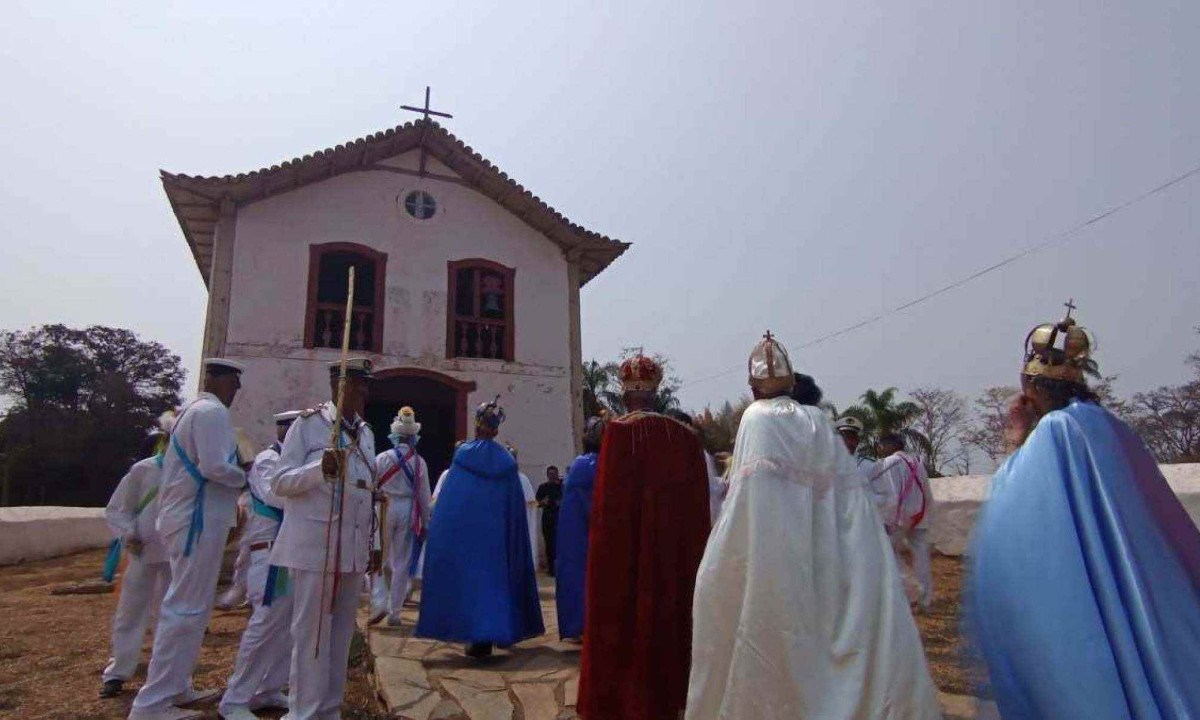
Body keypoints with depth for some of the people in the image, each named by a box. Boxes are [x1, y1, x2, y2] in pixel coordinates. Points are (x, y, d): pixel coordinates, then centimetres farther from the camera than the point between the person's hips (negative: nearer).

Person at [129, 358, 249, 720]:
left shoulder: (192, 410, 17)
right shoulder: (213, 411, -14)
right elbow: (214, 467, -23)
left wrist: (236, 467, 11)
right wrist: (243, 476, -5)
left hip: (187, 517, 11)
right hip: (198, 521, -11)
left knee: (191, 607, 17)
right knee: (186, 609, -6)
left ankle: (176, 686, 27)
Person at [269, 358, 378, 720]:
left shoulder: (366, 432, 14)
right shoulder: (307, 424, -3)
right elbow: (279, 483, -7)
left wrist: (373, 544, 16)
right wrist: (320, 469, -25)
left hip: (354, 549, 6)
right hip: (315, 547, -6)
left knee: (341, 631, 13)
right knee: (311, 631, 0)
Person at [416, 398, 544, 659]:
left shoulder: (462, 454, -4)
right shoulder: (507, 461, 0)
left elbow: (444, 500, -3)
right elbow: (516, 507, 2)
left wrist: (437, 528, 5)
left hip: (461, 532, -1)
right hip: (495, 533, 2)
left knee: (467, 577, 7)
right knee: (493, 577, 13)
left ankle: (476, 636, 5)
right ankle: (493, 632, 13)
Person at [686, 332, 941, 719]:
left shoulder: (757, 420, -5)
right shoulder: (819, 422, 8)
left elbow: (744, 513, -13)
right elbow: (850, 500, 5)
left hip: (772, 571, -4)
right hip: (829, 570, 4)